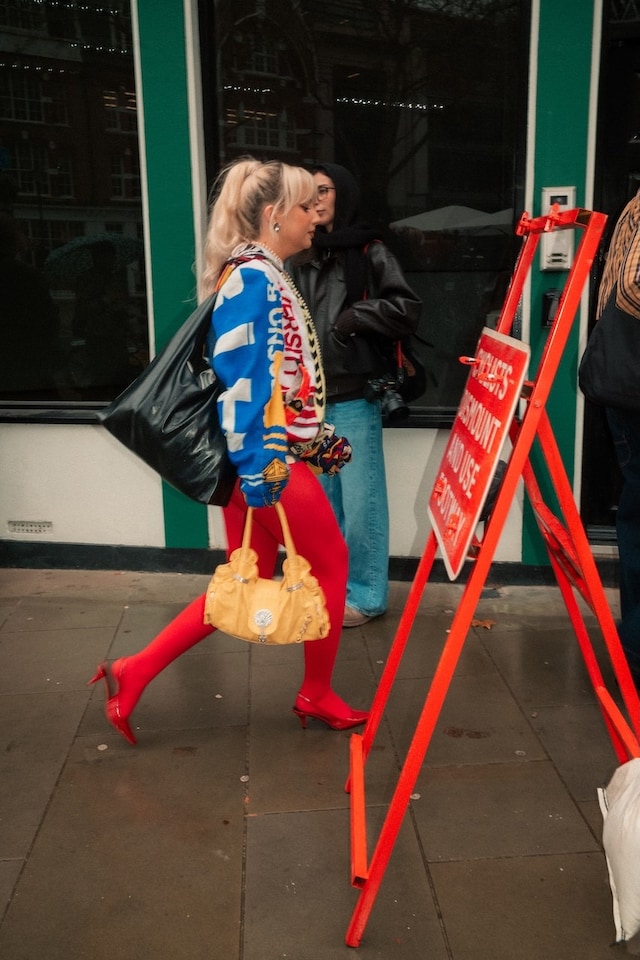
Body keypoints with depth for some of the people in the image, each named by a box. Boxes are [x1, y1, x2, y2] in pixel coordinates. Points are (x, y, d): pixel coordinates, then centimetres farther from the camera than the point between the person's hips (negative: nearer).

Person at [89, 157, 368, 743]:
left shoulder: (266, 276, 17)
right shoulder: (252, 278, -13)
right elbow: (241, 378, -21)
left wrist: (319, 437, 24)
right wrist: (259, 466, -23)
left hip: (272, 454, 10)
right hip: (267, 459, -10)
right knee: (331, 563, 7)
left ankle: (134, 674, 17)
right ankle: (318, 694, 25)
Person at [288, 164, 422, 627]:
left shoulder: (370, 253, -2)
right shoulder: (301, 258, 13)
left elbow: (409, 309, -8)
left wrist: (357, 314, -14)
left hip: (354, 395, -6)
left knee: (360, 497, 0)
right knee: (322, 497, 14)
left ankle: (366, 593, 12)